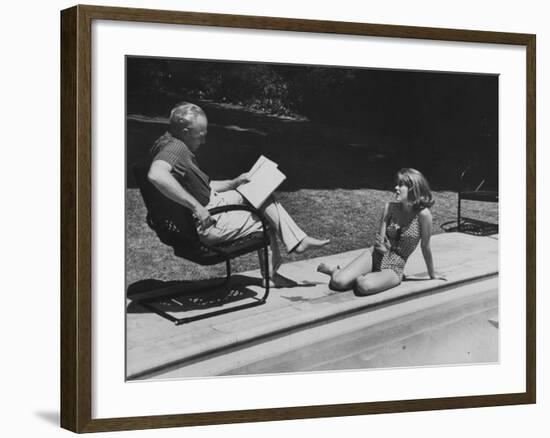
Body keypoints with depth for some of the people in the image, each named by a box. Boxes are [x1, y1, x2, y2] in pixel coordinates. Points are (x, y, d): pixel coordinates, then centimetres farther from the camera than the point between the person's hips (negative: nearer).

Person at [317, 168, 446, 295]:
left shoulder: (423, 214, -18)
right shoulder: (389, 208, -4)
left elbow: (425, 246, -6)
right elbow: (381, 241, 0)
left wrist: (432, 274, 4)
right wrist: (383, 248, -24)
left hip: (393, 269, -3)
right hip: (374, 256, 3)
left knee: (365, 286, -35)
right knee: (338, 282, -22)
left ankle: (359, 279, 2)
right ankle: (334, 270, 15)